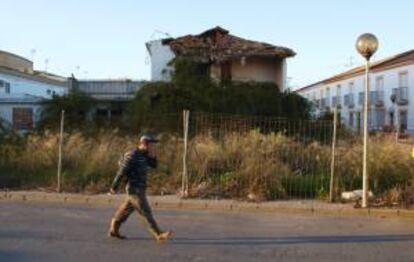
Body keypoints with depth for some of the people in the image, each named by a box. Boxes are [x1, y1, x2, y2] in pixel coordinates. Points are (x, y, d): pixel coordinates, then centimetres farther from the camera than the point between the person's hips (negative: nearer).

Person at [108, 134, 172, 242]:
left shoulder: (144, 155, 9)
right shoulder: (132, 156, -19)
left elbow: (154, 165, 10)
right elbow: (121, 172, -16)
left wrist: (152, 154, -7)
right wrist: (114, 187, -11)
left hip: (140, 189, 10)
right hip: (134, 190, -10)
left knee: (126, 210, 18)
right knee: (146, 212, -10)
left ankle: (113, 230, 30)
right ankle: (159, 235, -10)